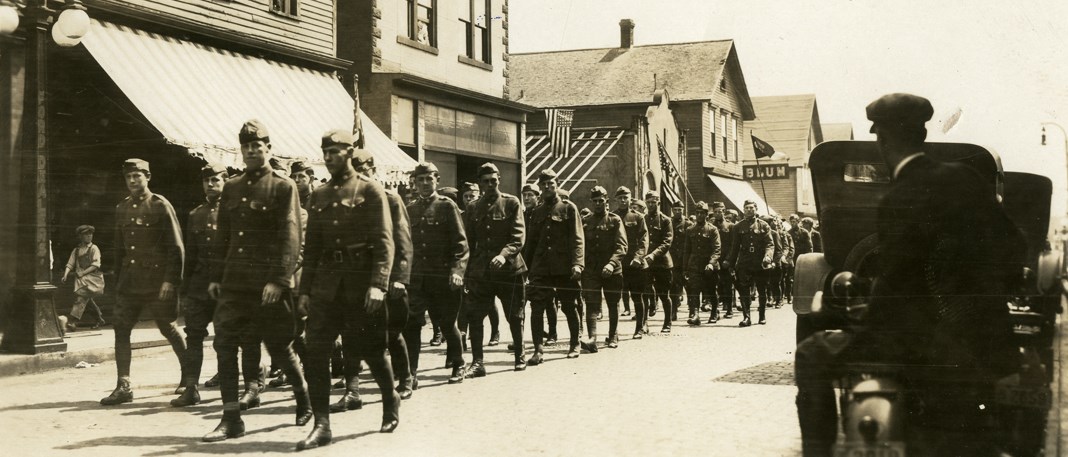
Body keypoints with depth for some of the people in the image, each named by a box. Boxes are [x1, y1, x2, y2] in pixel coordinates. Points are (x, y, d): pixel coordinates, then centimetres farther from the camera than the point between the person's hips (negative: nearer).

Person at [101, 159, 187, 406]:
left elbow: (176, 247, -9)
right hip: (129, 282, 6)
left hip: (157, 281, -5)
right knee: (121, 330, -3)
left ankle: (188, 376, 21)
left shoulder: (161, 206, -6)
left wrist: (170, 280, -15)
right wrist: (121, 277, 13)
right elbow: (120, 247, 18)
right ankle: (124, 386, 0)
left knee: (169, 329, 4)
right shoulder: (122, 209, 11)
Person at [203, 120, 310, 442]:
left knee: (279, 346, 5)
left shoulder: (283, 187, -5)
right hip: (234, 282, 5)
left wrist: (279, 280, -20)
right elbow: (223, 236, 17)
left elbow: (290, 237, -12)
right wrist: (215, 276, 12)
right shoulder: (231, 188, 13)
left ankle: (305, 398, 29)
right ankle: (231, 419, 5)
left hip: (269, 284, -5)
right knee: (225, 345, -1)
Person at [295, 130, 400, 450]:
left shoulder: (370, 190, -3)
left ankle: (391, 400, 34)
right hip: (325, 284, 4)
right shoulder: (319, 196, 13)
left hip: (360, 284, -4)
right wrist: (305, 289, 9)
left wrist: (378, 284, -20)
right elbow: (312, 247, 16)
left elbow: (384, 241, -10)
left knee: (370, 350, 7)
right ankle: (321, 425, -1)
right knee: (316, 351, -5)